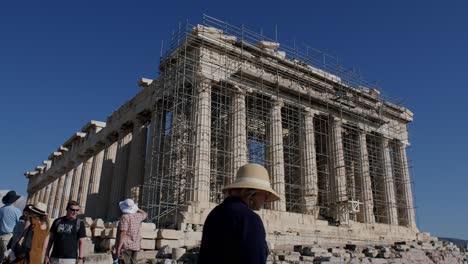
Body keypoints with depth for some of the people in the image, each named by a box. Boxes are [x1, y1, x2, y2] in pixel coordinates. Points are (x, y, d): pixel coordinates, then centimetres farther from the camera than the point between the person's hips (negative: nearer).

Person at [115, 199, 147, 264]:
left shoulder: (125, 217, -13)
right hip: (135, 246, 7)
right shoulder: (138, 216, 6)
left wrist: (118, 248, -19)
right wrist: (136, 209, 31)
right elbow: (145, 214, 31)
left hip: (126, 246, -7)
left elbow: (123, 233, -20)